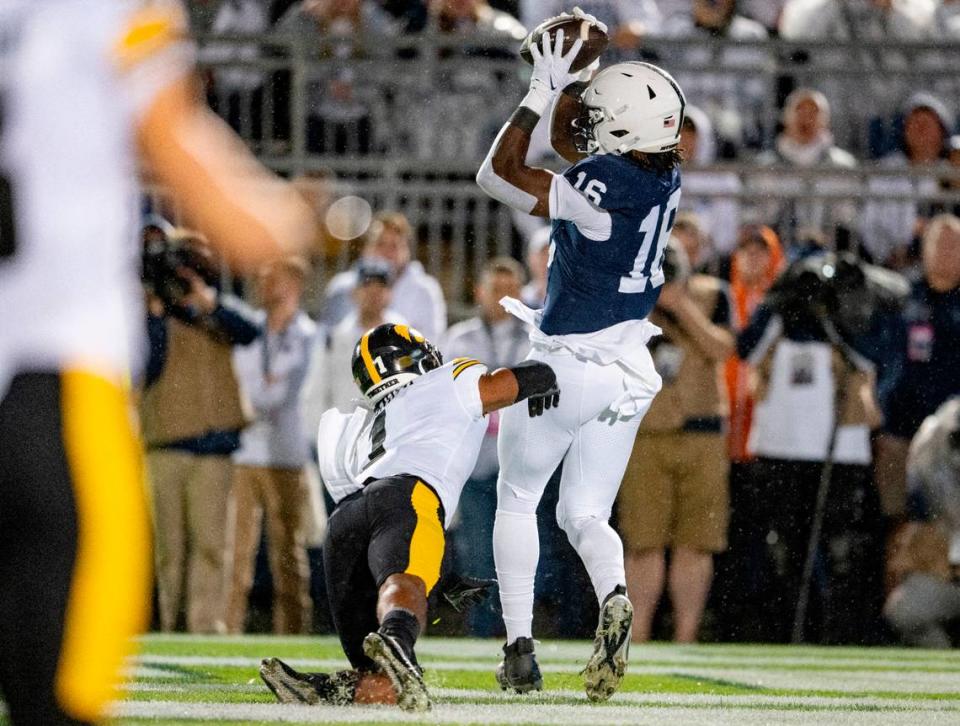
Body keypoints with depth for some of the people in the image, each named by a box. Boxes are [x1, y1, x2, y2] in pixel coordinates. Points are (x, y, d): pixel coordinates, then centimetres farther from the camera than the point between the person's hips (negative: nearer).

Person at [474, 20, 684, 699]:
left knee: (517, 501, 14)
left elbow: (499, 175, -18)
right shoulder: (667, 178, -2)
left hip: (570, 364, -6)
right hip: (630, 369, 6)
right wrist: (565, 84, 5)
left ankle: (520, 646, 8)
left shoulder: (600, 188, -25)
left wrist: (542, 93, -14)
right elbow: (572, 145, 15)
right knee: (585, 515, 14)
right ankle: (614, 596, -17)